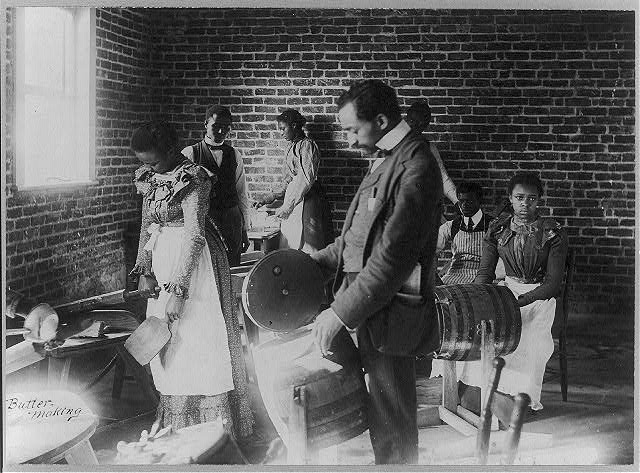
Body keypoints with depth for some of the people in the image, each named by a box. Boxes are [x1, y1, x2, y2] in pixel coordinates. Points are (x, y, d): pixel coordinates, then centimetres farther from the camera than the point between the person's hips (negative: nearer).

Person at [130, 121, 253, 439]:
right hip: (161, 259, 8)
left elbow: (194, 235, -23)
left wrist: (178, 289, -27)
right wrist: (144, 270, 3)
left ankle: (215, 430, 6)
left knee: (200, 338, -4)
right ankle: (176, 424, 22)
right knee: (165, 340, 10)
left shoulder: (192, 179, -17)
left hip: (193, 261, -7)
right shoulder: (149, 178, 7)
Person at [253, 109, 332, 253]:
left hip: (306, 200, -8)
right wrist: (268, 199, 12)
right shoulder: (292, 147, 18)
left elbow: (306, 179, -16)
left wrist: (288, 205, -18)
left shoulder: (307, 145, -9)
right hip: (292, 200, 9)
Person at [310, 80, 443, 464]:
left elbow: (394, 255, -24)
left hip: (388, 313, -9)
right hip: (370, 302, 9)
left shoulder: (416, 167, -19)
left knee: (392, 423, 3)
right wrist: (321, 259, 11)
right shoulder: (389, 157, 12)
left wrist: (342, 313, -21)